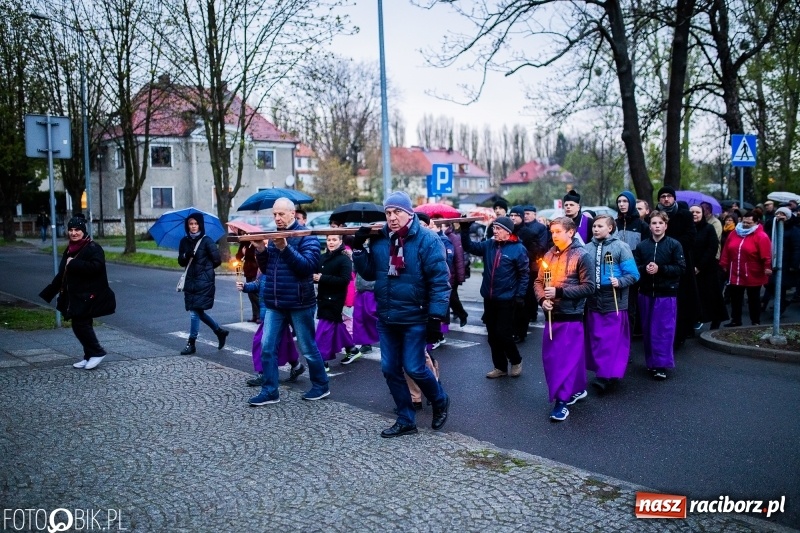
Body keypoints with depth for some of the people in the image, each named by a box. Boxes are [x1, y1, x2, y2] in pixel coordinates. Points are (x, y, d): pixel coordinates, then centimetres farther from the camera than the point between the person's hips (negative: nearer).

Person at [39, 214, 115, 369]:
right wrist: (49, 292, 21)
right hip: (74, 296, 9)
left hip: (88, 296, -9)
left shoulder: (93, 248, -12)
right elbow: (62, 273, 21)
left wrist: (74, 263, -23)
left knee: (80, 325, -11)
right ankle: (89, 356, 18)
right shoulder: (70, 249, 14)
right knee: (79, 325, 10)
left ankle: (97, 352, 2)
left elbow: (95, 266, -28)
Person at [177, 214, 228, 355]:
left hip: (204, 282, -6)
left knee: (195, 312, -6)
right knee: (198, 312, 12)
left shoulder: (207, 241, -9)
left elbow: (217, 260, -7)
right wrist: (185, 255, -9)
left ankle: (191, 343, 4)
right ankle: (219, 331, 30)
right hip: (190, 282, 6)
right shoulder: (184, 241, 8)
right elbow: (181, 261, 12)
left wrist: (205, 268, 6)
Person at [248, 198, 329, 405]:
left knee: (308, 348, 6)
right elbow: (265, 269, 13)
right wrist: (260, 250, -5)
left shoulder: (306, 236, -8)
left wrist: (285, 248, -27)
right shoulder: (273, 236, 10)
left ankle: (321, 386, 23)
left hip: (299, 303, -6)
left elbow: (308, 266, -21)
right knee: (267, 347, 2)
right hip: (274, 304, 6)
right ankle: (270, 391, 11)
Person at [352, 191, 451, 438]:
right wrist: (358, 248, -4)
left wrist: (437, 315, -18)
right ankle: (406, 420, 23)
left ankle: (440, 402, 27)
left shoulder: (426, 239, -12)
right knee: (390, 369, 9)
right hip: (386, 317, 6)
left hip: (414, 317, -6)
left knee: (414, 368, -2)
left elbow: (440, 279, -14)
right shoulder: (379, 239, 4)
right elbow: (369, 273, 9)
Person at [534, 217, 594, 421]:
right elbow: (538, 281, 11)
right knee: (550, 357, 12)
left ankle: (563, 401, 4)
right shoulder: (549, 255, 7)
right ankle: (577, 389, 30)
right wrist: (542, 299, -8)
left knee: (566, 358, -4)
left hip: (571, 316, -6)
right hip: (551, 315, 6)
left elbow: (589, 286, -13)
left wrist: (559, 292, -18)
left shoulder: (581, 256, -9)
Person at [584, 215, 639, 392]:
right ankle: (601, 373, 20)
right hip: (593, 301, 4)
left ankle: (608, 376, -1)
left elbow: (633, 274, -8)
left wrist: (620, 282, -24)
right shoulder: (587, 248, 7)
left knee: (613, 339, -4)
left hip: (614, 302, -4)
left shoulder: (621, 246, -4)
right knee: (596, 339, 9)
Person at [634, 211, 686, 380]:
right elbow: (635, 267, 4)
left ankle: (662, 364, 2)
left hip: (667, 294, -3)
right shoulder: (642, 245, 5)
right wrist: (645, 269, -16)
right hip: (646, 293, 3)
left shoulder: (674, 245, -3)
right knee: (648, 329, 9)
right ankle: (651, 362, 21)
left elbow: (681, 267, -7)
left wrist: (660, 269, -17)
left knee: (664, 330, -3)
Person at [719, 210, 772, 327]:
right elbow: (726, 251, 11)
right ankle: (736, 320, 24)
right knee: (735, 299, 12)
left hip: (753, 275, -5)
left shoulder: (761, 236, -11)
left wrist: (767, 267, -25)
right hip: (735, 274, 5)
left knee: (753, 299, 9)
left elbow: (766, 254, -17)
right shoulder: (734, 234, 6)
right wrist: (724, 264, 10)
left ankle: (756, 322, 19)